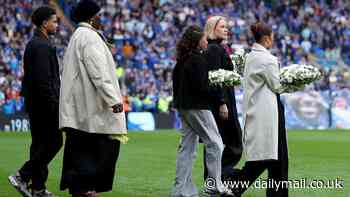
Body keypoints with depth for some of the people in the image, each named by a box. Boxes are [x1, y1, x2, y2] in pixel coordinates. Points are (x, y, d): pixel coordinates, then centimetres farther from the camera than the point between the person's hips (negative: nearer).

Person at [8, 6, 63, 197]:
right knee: (54, 141, -6)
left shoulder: (33, 44, 16)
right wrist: (54, 104, -19)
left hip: (34, 103, 10)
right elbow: (44, 79, -22)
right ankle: (22, 176, -8)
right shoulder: (43, 46, -16)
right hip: (44, 103, -10)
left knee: (40, 144, 11)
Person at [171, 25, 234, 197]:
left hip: (183, 107, 9)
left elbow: (175, 81, 15)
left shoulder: (181, 60, 10)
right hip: (197, 106, -9)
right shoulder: (198, 59, -15)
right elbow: (200, 86, -21)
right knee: (215, 143, -1)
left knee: (187, 147, 10)